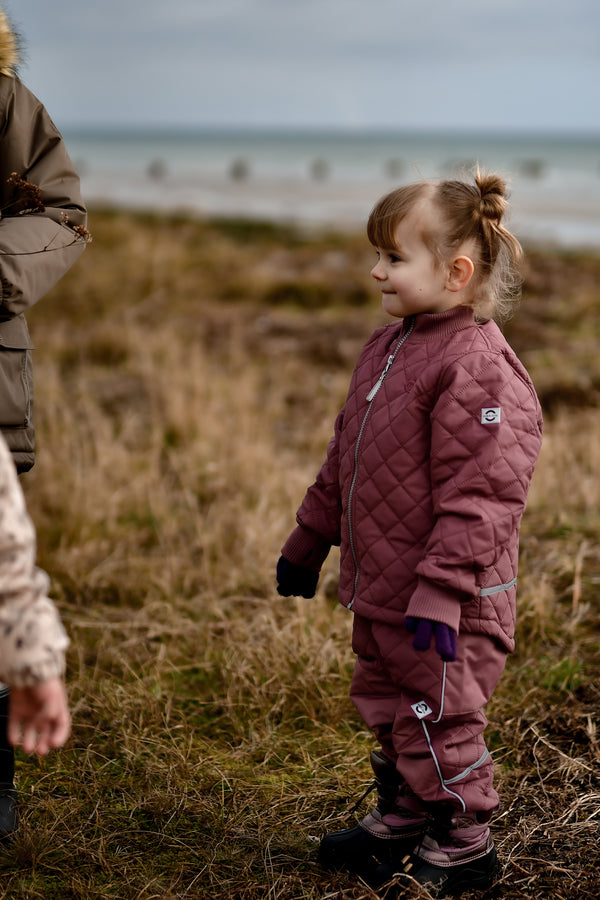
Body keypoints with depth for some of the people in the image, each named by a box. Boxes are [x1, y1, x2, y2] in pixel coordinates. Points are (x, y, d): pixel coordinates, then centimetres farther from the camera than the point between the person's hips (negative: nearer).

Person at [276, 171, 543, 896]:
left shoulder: (479, 368, -22)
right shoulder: (388, 346, 9)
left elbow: (477, 496, -25)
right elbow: (345, 457, 18)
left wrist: (440, 592, -28)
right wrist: (308, 541, 22)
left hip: (444, 601, -9)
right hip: (379, 590, 9)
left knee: (439, 719, 5)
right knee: (387, 707, 21)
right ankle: (401, 819, 39)